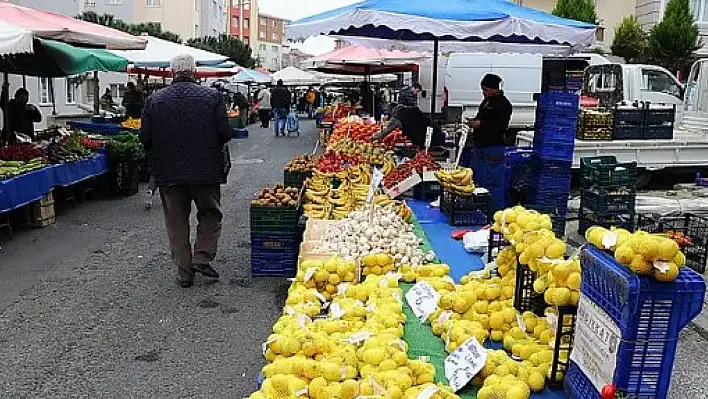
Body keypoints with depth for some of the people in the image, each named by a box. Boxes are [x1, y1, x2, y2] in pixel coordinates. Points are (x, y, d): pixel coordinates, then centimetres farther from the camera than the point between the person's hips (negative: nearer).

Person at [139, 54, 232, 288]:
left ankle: (184, 272, 16)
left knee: (176, 221, 12)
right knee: (210, 214, 18)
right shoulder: (212, 97, -6)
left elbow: (145, 139, -1)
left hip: (168, 172, 2)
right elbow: (225, 134, -9)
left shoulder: (155, 100, -1)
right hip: (206, 170, -1)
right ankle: (202, 257, 6)